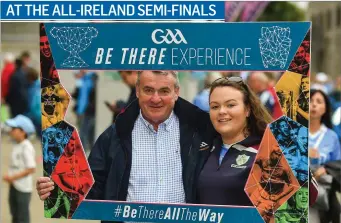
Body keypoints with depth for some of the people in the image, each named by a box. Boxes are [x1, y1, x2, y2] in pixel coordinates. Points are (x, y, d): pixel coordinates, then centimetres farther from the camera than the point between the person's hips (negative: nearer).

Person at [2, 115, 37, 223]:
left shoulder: (26, 148, -21)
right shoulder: (17, 146, 6)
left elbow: (31, 168, -25)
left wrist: (13, 177, -23)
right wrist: (10, 177, 3)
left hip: (23, 187, -9)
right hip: (14, 185, 9)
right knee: (15, 214, 21)